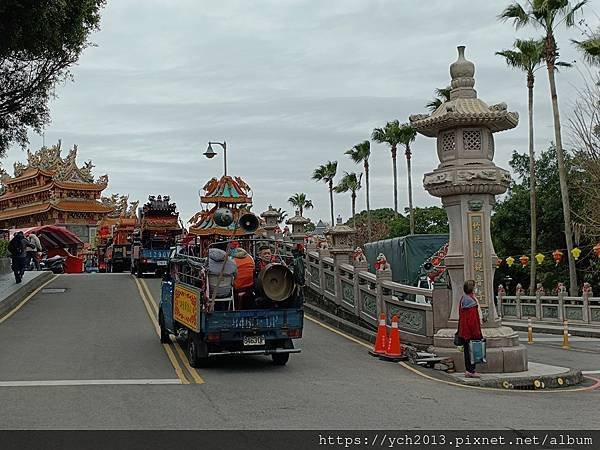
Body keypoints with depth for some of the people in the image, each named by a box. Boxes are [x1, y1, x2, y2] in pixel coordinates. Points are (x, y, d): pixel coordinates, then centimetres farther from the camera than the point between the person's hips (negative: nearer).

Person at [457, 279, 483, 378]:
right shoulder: (472, 301, -18)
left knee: (467, 350, 13)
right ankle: (471, 371, 3)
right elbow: (474, 319, -20)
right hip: (471, 332, -8)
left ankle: (468, 370, 18)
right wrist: (477, 333, -15)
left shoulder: (462, 299, 9)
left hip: (464, 331, 8)